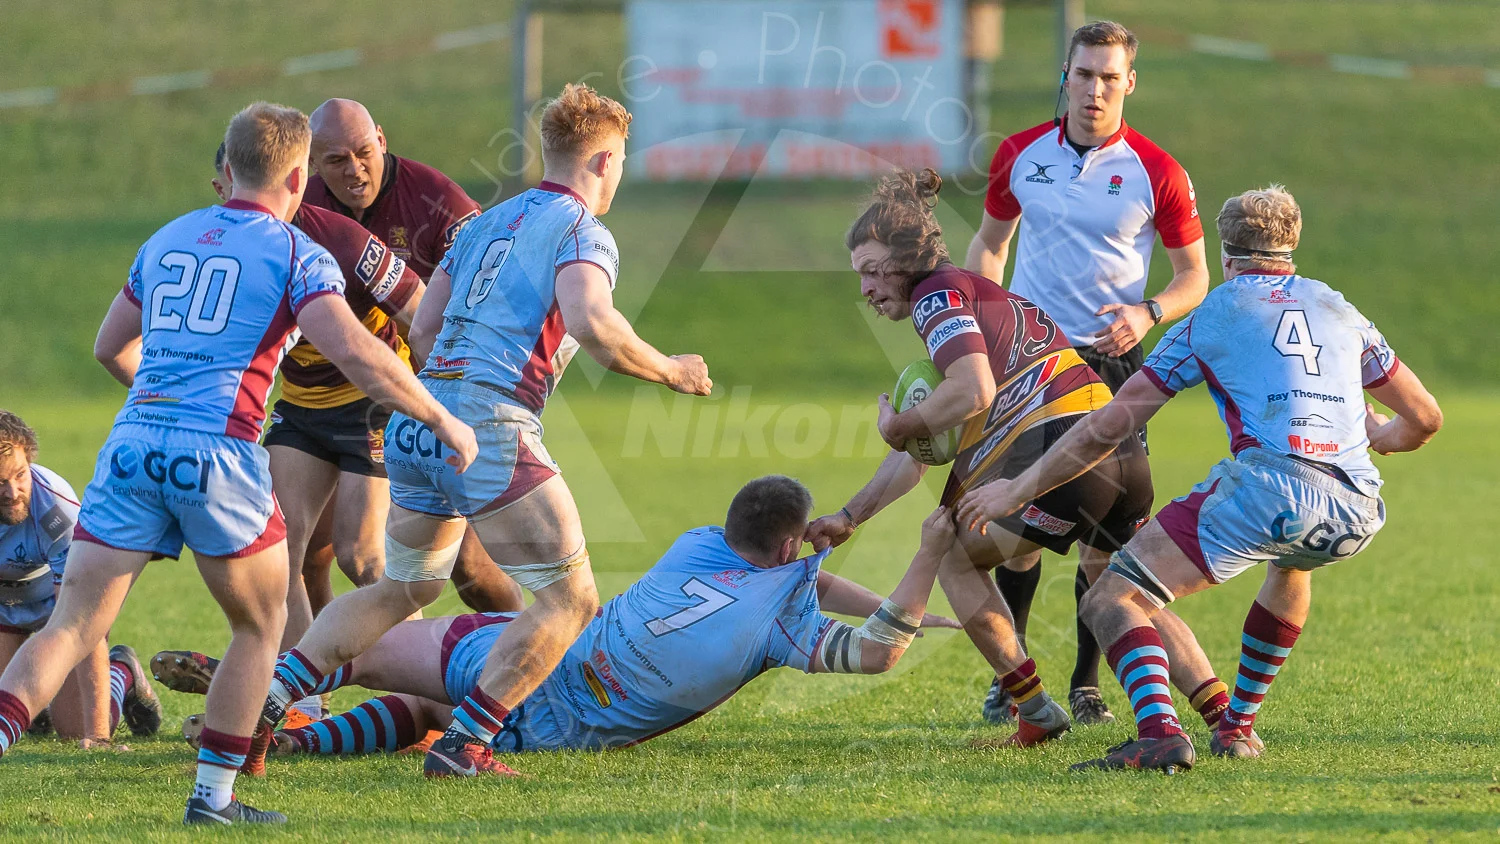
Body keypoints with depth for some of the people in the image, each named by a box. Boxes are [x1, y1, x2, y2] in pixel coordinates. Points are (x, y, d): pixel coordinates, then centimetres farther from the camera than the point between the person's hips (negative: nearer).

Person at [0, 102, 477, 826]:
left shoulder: (167, 239, 20)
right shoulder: (296, 255, 2)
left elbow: (110, 348, 31)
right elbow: (357, 356, -10)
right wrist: (443, 421, 0)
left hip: (134, 440, 4)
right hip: (218, 453, -4)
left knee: (72, 629, 0)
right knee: (261, 624, 17)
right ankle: (214, 795, 13)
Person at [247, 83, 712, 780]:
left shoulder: (487, 222, 21)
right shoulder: (581, 232, -2)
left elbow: (423, 328, 21)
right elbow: (592, 324, -21)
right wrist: (668, 371, -6)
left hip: (416, 425, 8)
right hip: (491, 424, -8)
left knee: (400, 589, 24)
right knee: (570, 598, 1)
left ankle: (265, 698, 13)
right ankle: (461, 746, -8)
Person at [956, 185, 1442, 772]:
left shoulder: (1210, 318, 17)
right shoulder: (1340, 311, 26)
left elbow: (1108, 427, 14)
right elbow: (1424, 419, 30)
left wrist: (1017, 490, 23)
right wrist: (1380, 437, 54)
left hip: (1265, 486, -5)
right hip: (1355, 513, 5)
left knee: (1112, 602, -2)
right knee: (1292, 565, 41)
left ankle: (1159, 731, -29)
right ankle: (1237, 727, 34)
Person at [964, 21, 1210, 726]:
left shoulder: (1157, 173, -4)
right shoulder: (1020, 155, 3)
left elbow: (1193, 276, 3)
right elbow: (990, 242, 18)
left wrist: (1147, 313, -16)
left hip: (1110, 361, -1)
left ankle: (1087, 682, 7)